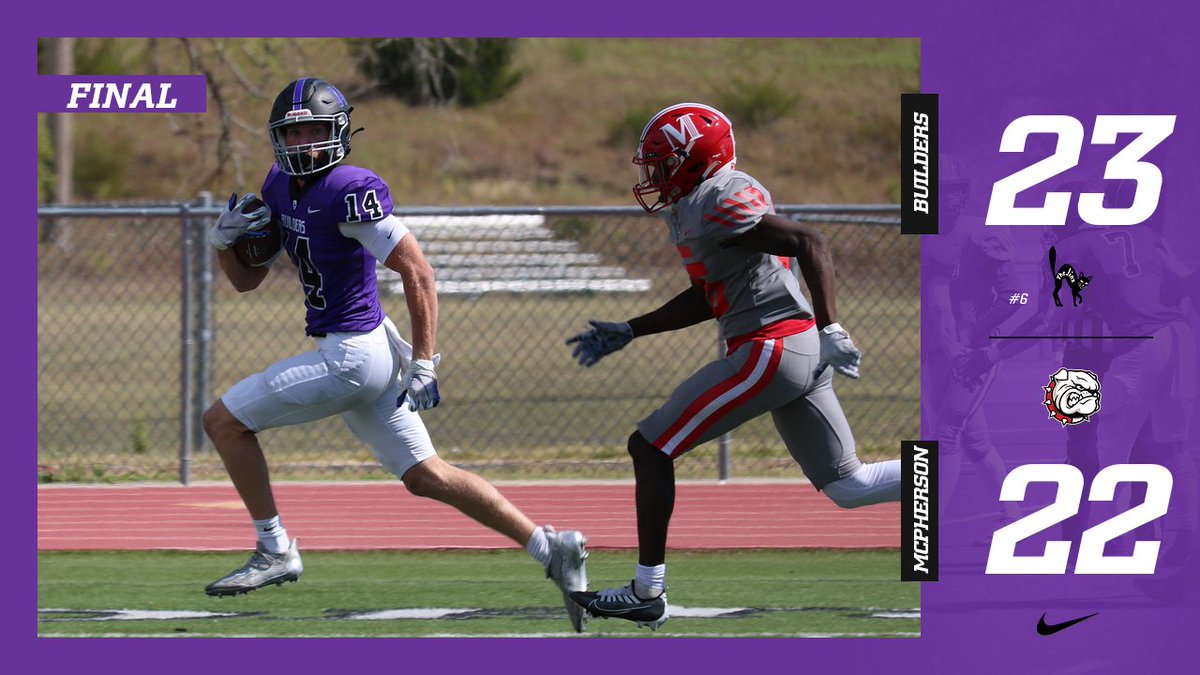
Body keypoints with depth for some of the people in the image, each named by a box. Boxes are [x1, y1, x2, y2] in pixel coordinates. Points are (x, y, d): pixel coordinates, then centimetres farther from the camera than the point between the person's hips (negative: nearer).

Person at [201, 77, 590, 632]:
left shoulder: (350, 191, -18)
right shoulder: (280, 187, 9)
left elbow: (418, 274, -18)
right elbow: (247, 279, 17)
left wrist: (423, 364, -19)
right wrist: (224, 240, -4)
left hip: (351, 354, -9)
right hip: (362, 353, 9)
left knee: (224, 421, -1)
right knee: (424, 477, 12)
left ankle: (275, 551, 6)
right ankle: (550, 549, 10)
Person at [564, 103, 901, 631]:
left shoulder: (718, 202, -13)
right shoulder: (690, 209, 18)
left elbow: (809, 242, -19)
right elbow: (708, 299, 28)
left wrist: (830, 330, -24)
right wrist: (625, 334, 27)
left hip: (770, 347, -10)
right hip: (801, 352, 10)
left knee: (650, 448, -2)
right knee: (848, 485, 11)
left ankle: (647, 594, 0)